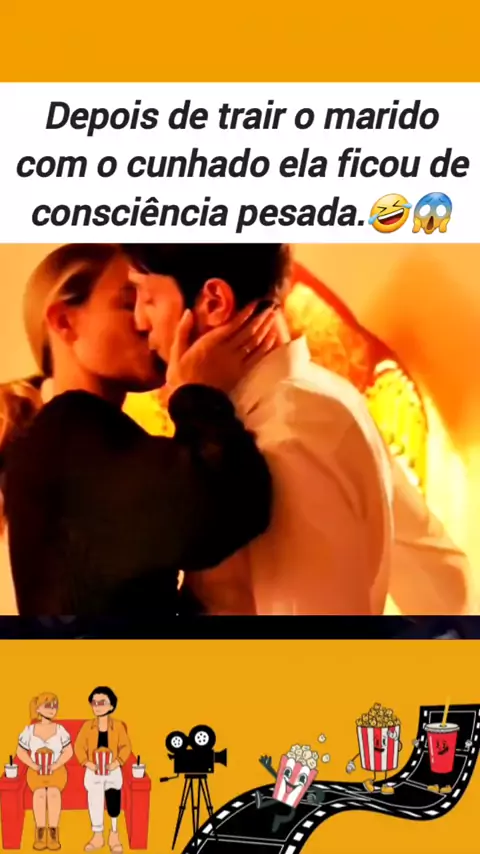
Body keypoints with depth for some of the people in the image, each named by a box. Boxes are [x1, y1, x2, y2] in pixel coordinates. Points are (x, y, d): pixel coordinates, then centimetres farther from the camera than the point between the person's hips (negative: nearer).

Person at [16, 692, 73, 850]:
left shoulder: (60, 730, 1)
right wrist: (33, 765, -9)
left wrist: (56, 765, -14)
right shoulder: (29, 730, 3)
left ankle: (53, 834, -25)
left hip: (56, 772, -1)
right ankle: (40, 833, -23)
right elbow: (20, 752, 6)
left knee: (54, 792, -26)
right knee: (40, 792, -25)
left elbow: (68, 751, 1)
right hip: (36, 772, 1)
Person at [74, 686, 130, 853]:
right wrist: (86, 762, -15)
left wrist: (117, 762, -17)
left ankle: (114, 837, 16)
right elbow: (79, 746, -1)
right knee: (95, 804, 6)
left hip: (113, 772, -1)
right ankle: (97, 837, 18)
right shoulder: (87, 726, -1)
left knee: (114, 804, 2)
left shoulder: (118, 726, -3)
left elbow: (125, 746, -3)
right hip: (93, 772, 1)